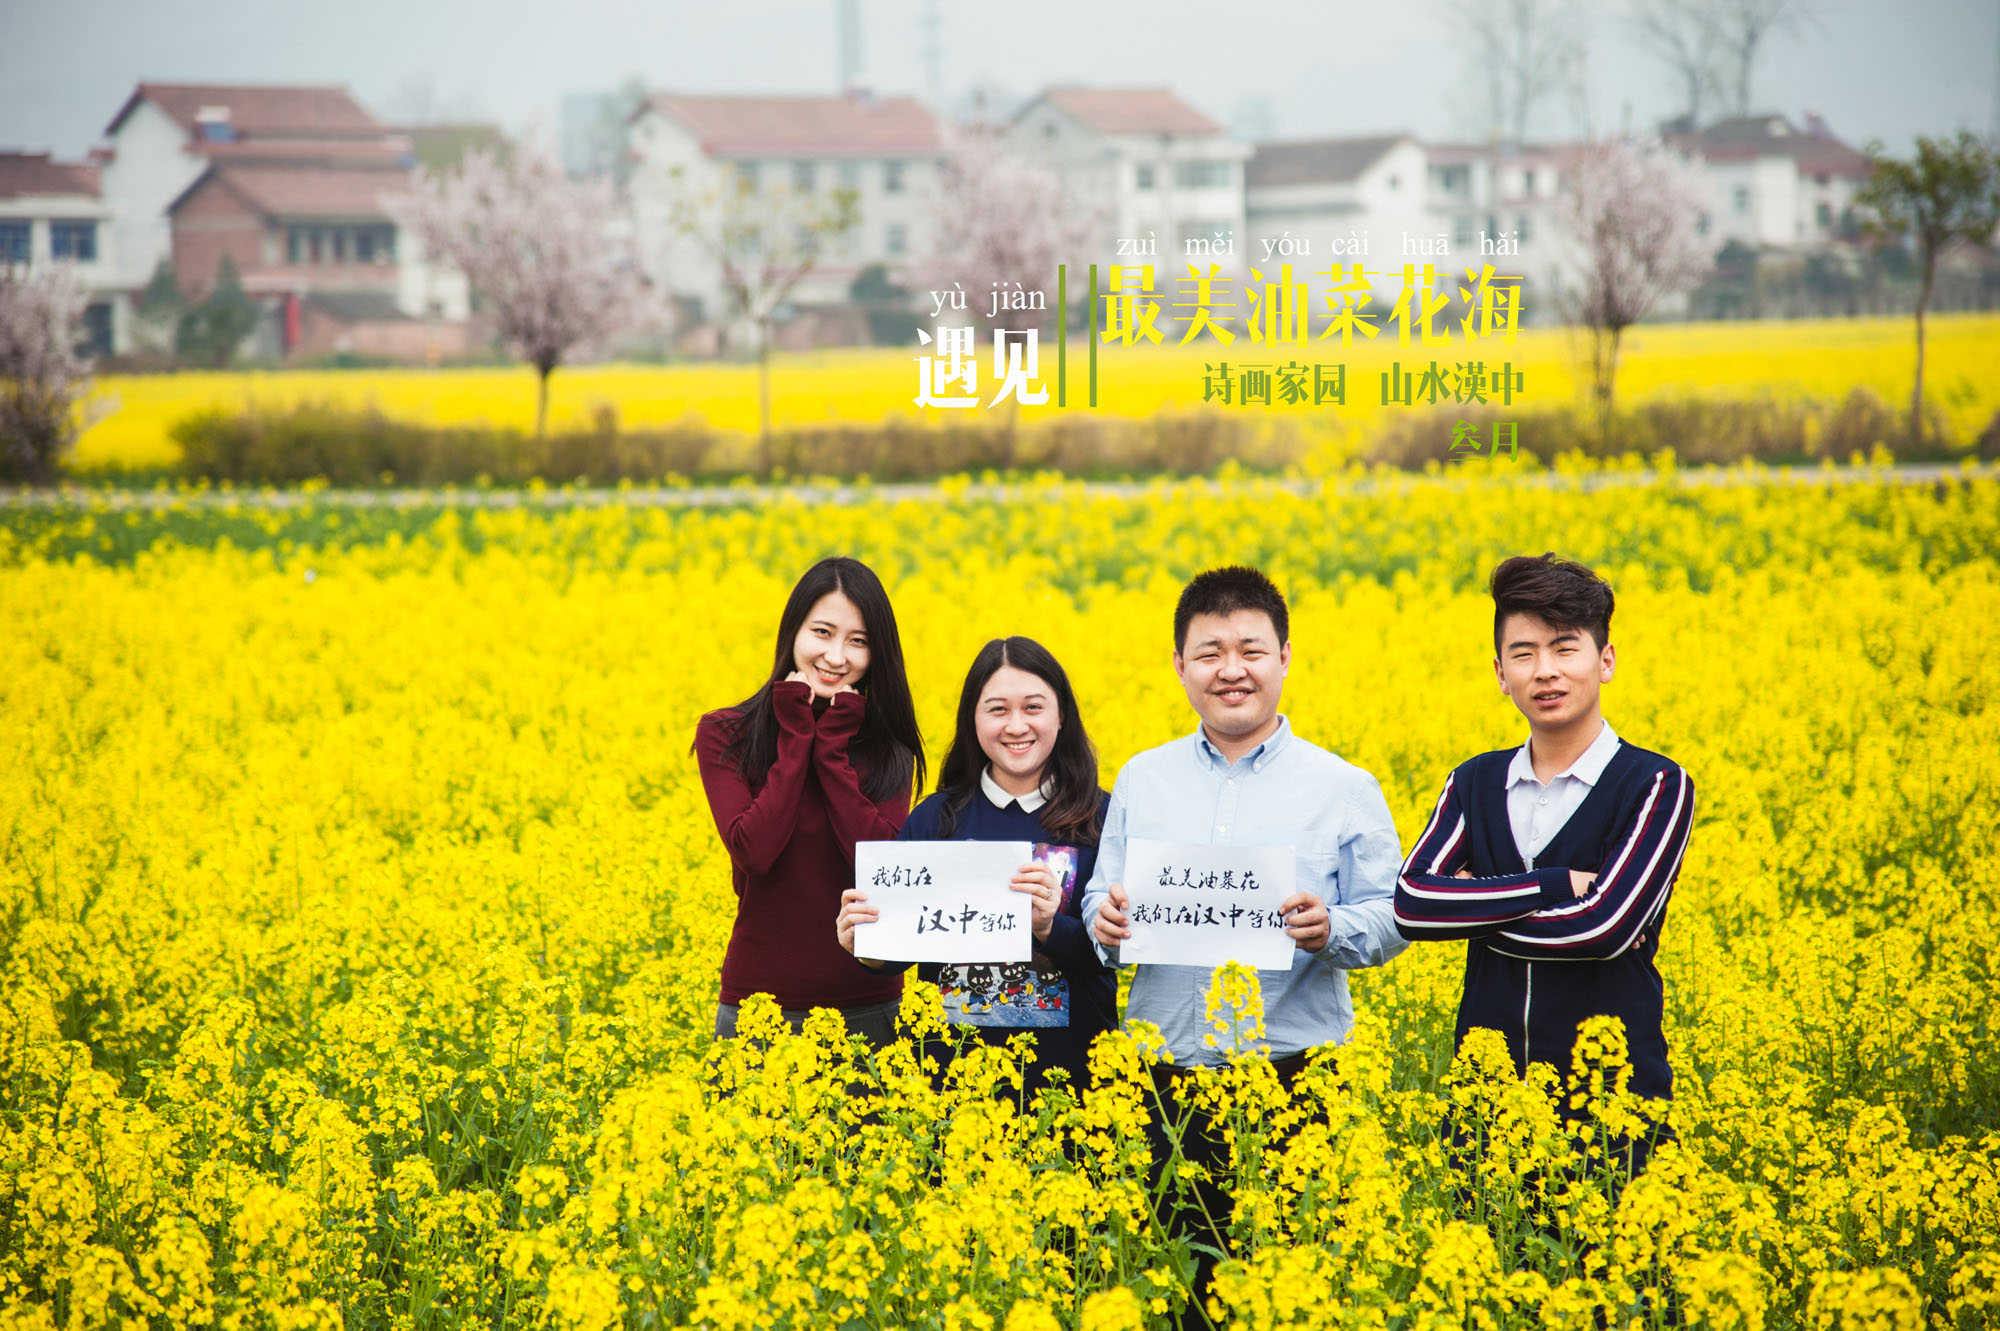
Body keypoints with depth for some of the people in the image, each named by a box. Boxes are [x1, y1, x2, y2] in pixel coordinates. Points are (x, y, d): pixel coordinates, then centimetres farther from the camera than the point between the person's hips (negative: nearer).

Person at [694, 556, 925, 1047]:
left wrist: (831, 747, -11)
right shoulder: (723, 735, 0)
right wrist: (796, 737, -11)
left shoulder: (888, 747, 3)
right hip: (761, 999, -1)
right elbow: (753, 850, -14)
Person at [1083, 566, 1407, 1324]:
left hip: (1292, 1080, -2)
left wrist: (1332, 930, -17)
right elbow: (1100, 903, 14)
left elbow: (1391, 921, 3)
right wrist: (1104, 921, -9)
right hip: (1168, 1079, 2)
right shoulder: (1140, 781, 11)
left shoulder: (1343, 789, 3)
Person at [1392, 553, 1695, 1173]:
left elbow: (1605, 927, -16)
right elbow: (1411, 904, -6)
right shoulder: (1474, 784, 10)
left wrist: (1476, 909, -6)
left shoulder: (1656, 787, -3)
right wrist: (1557, 885, -12)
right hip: (1487, 1093, 3)